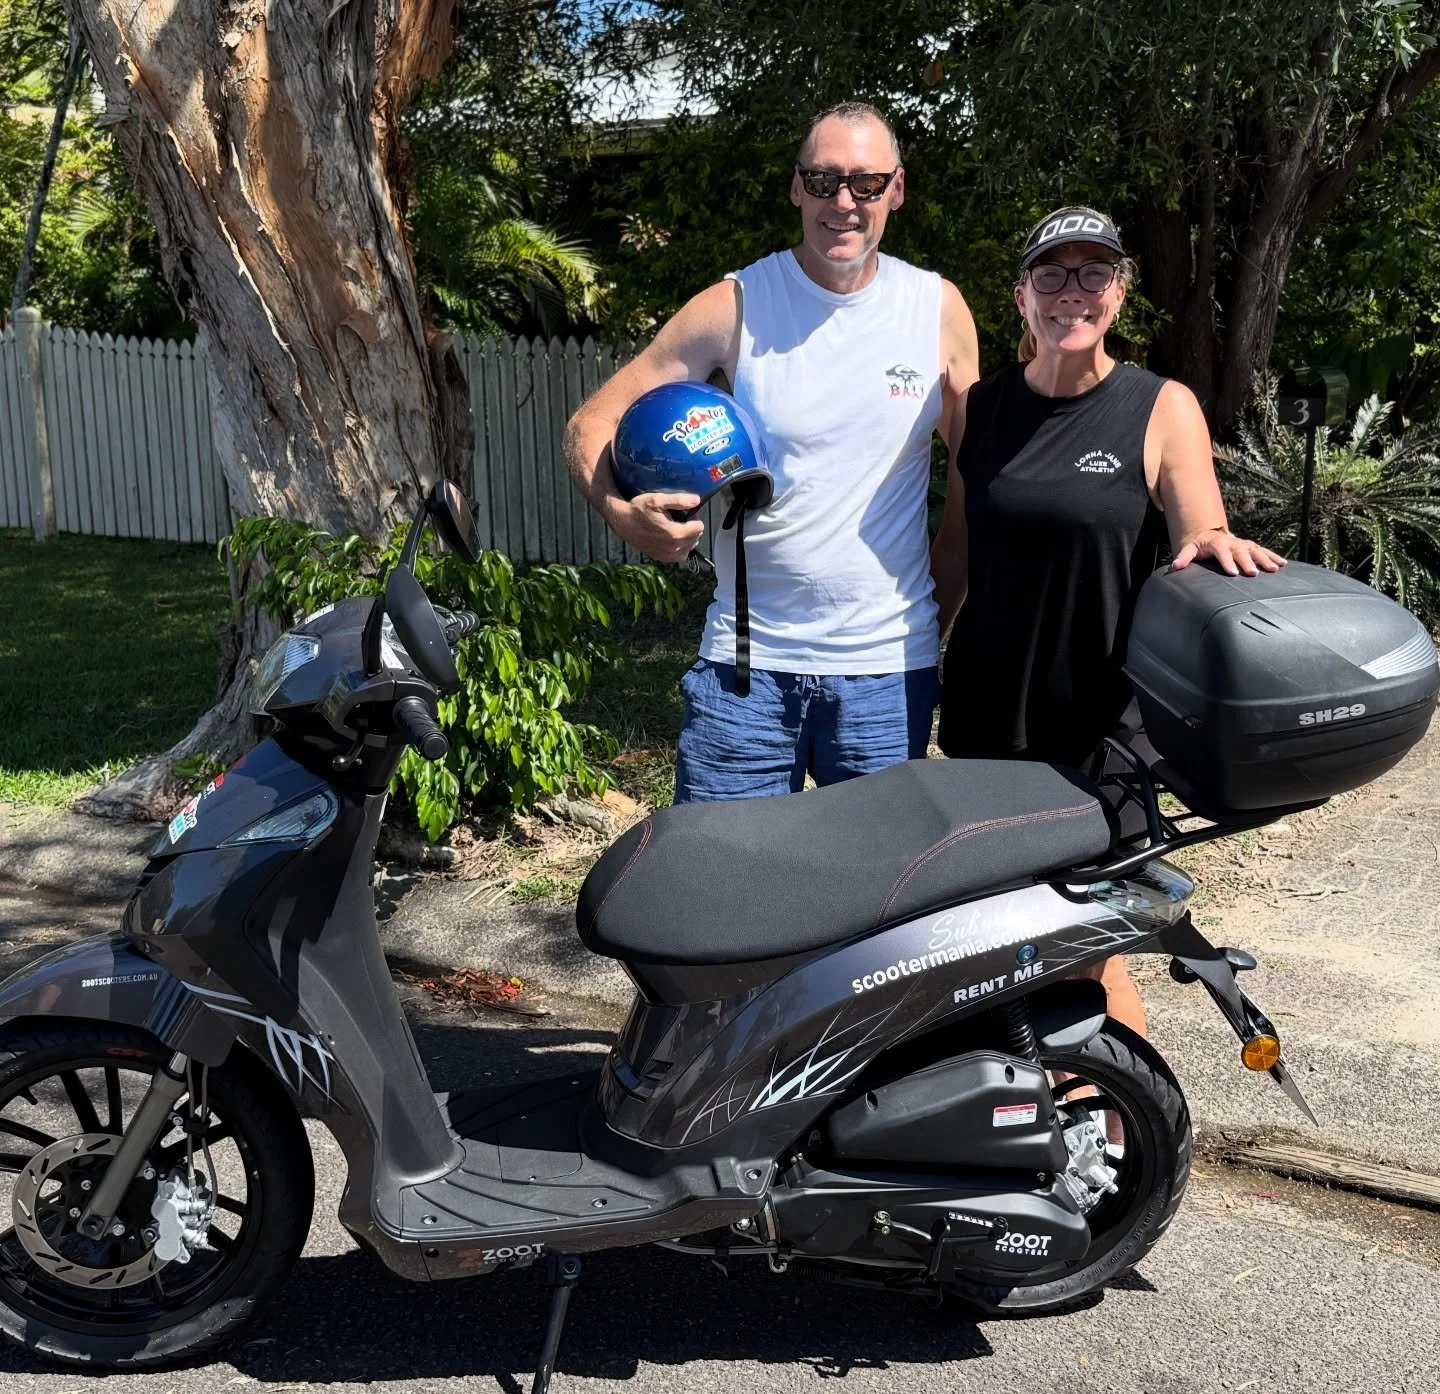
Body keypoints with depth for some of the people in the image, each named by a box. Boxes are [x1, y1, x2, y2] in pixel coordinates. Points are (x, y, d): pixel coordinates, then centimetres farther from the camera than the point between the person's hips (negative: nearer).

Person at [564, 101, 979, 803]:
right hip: (745, 664, -1)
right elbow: (590, 425, -1)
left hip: (889, 668, 2)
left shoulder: (939, 308, 3)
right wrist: (624, 513, -22)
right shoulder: (734, 307, -3)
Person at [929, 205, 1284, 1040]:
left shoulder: (1163, 409, -3)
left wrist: (1214, 544, -30)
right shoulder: (980, 408, 7)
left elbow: (1204, 553, -7)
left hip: (1104, 725, -3)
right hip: (988, 714, 4)